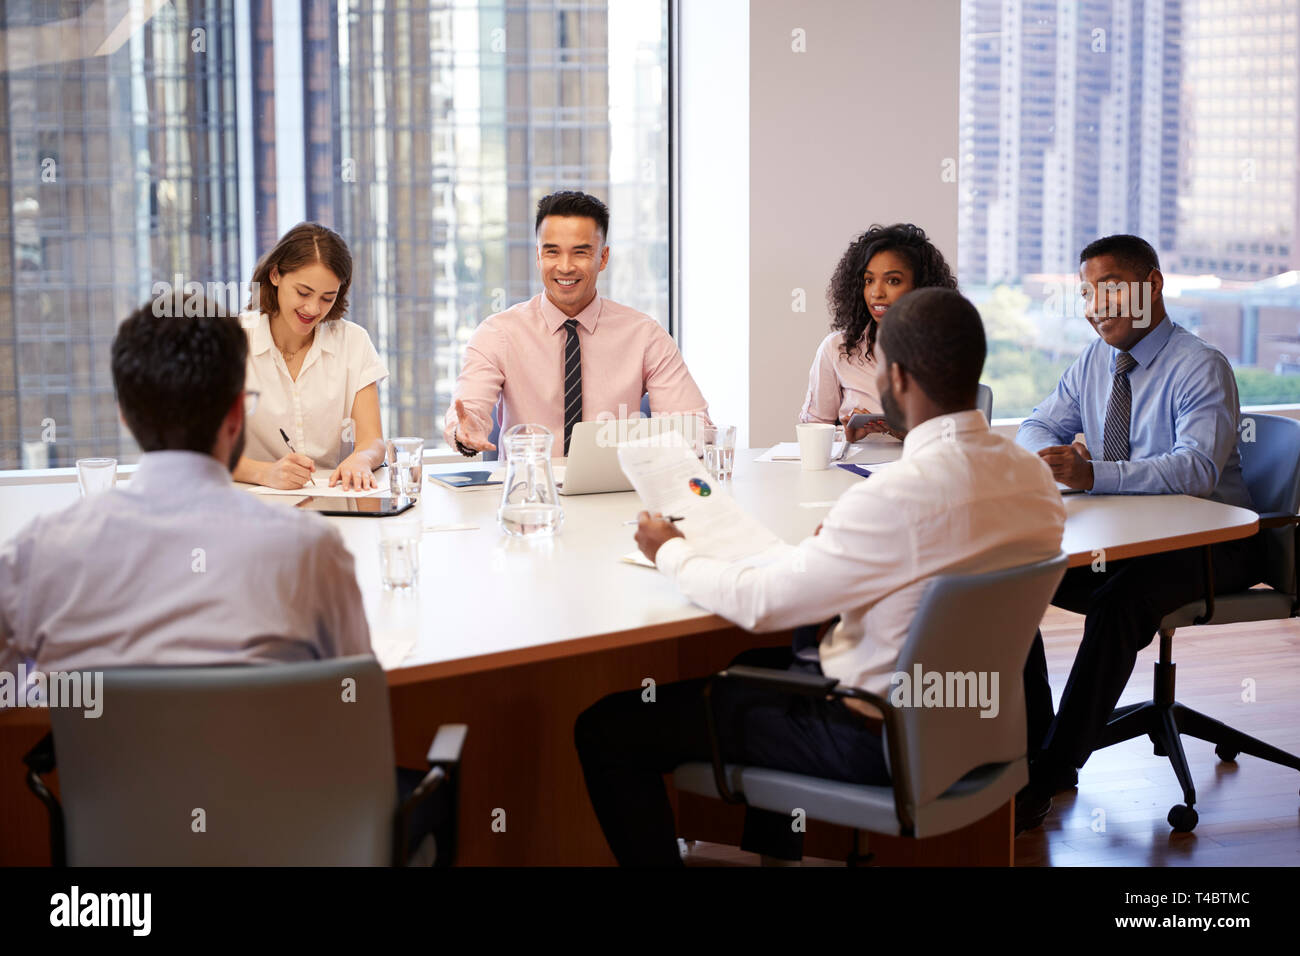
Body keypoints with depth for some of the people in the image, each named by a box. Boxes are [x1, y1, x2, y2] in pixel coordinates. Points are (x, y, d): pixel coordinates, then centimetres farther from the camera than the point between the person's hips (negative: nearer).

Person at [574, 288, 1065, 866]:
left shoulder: (899, 496, -29)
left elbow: (758, 602, -21)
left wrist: (671, 551, -3)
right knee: (761, 664, 36)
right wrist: (842, 543, 17)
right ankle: (770, 852, 43)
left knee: (606, 728, -2)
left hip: (874, 739, -9)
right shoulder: (1034, 477, -5)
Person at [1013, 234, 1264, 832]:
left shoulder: (1202, 368, -14)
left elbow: (1199, 468, -29)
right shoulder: (1094, 362, 9)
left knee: (1118, 602, -35)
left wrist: (1092, 474, -40)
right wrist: (1052, 457, -12)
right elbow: (1034, 430, 14)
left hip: (1205, 544, -7)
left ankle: (1049, 777, -27)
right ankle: (1032, 746, -7)